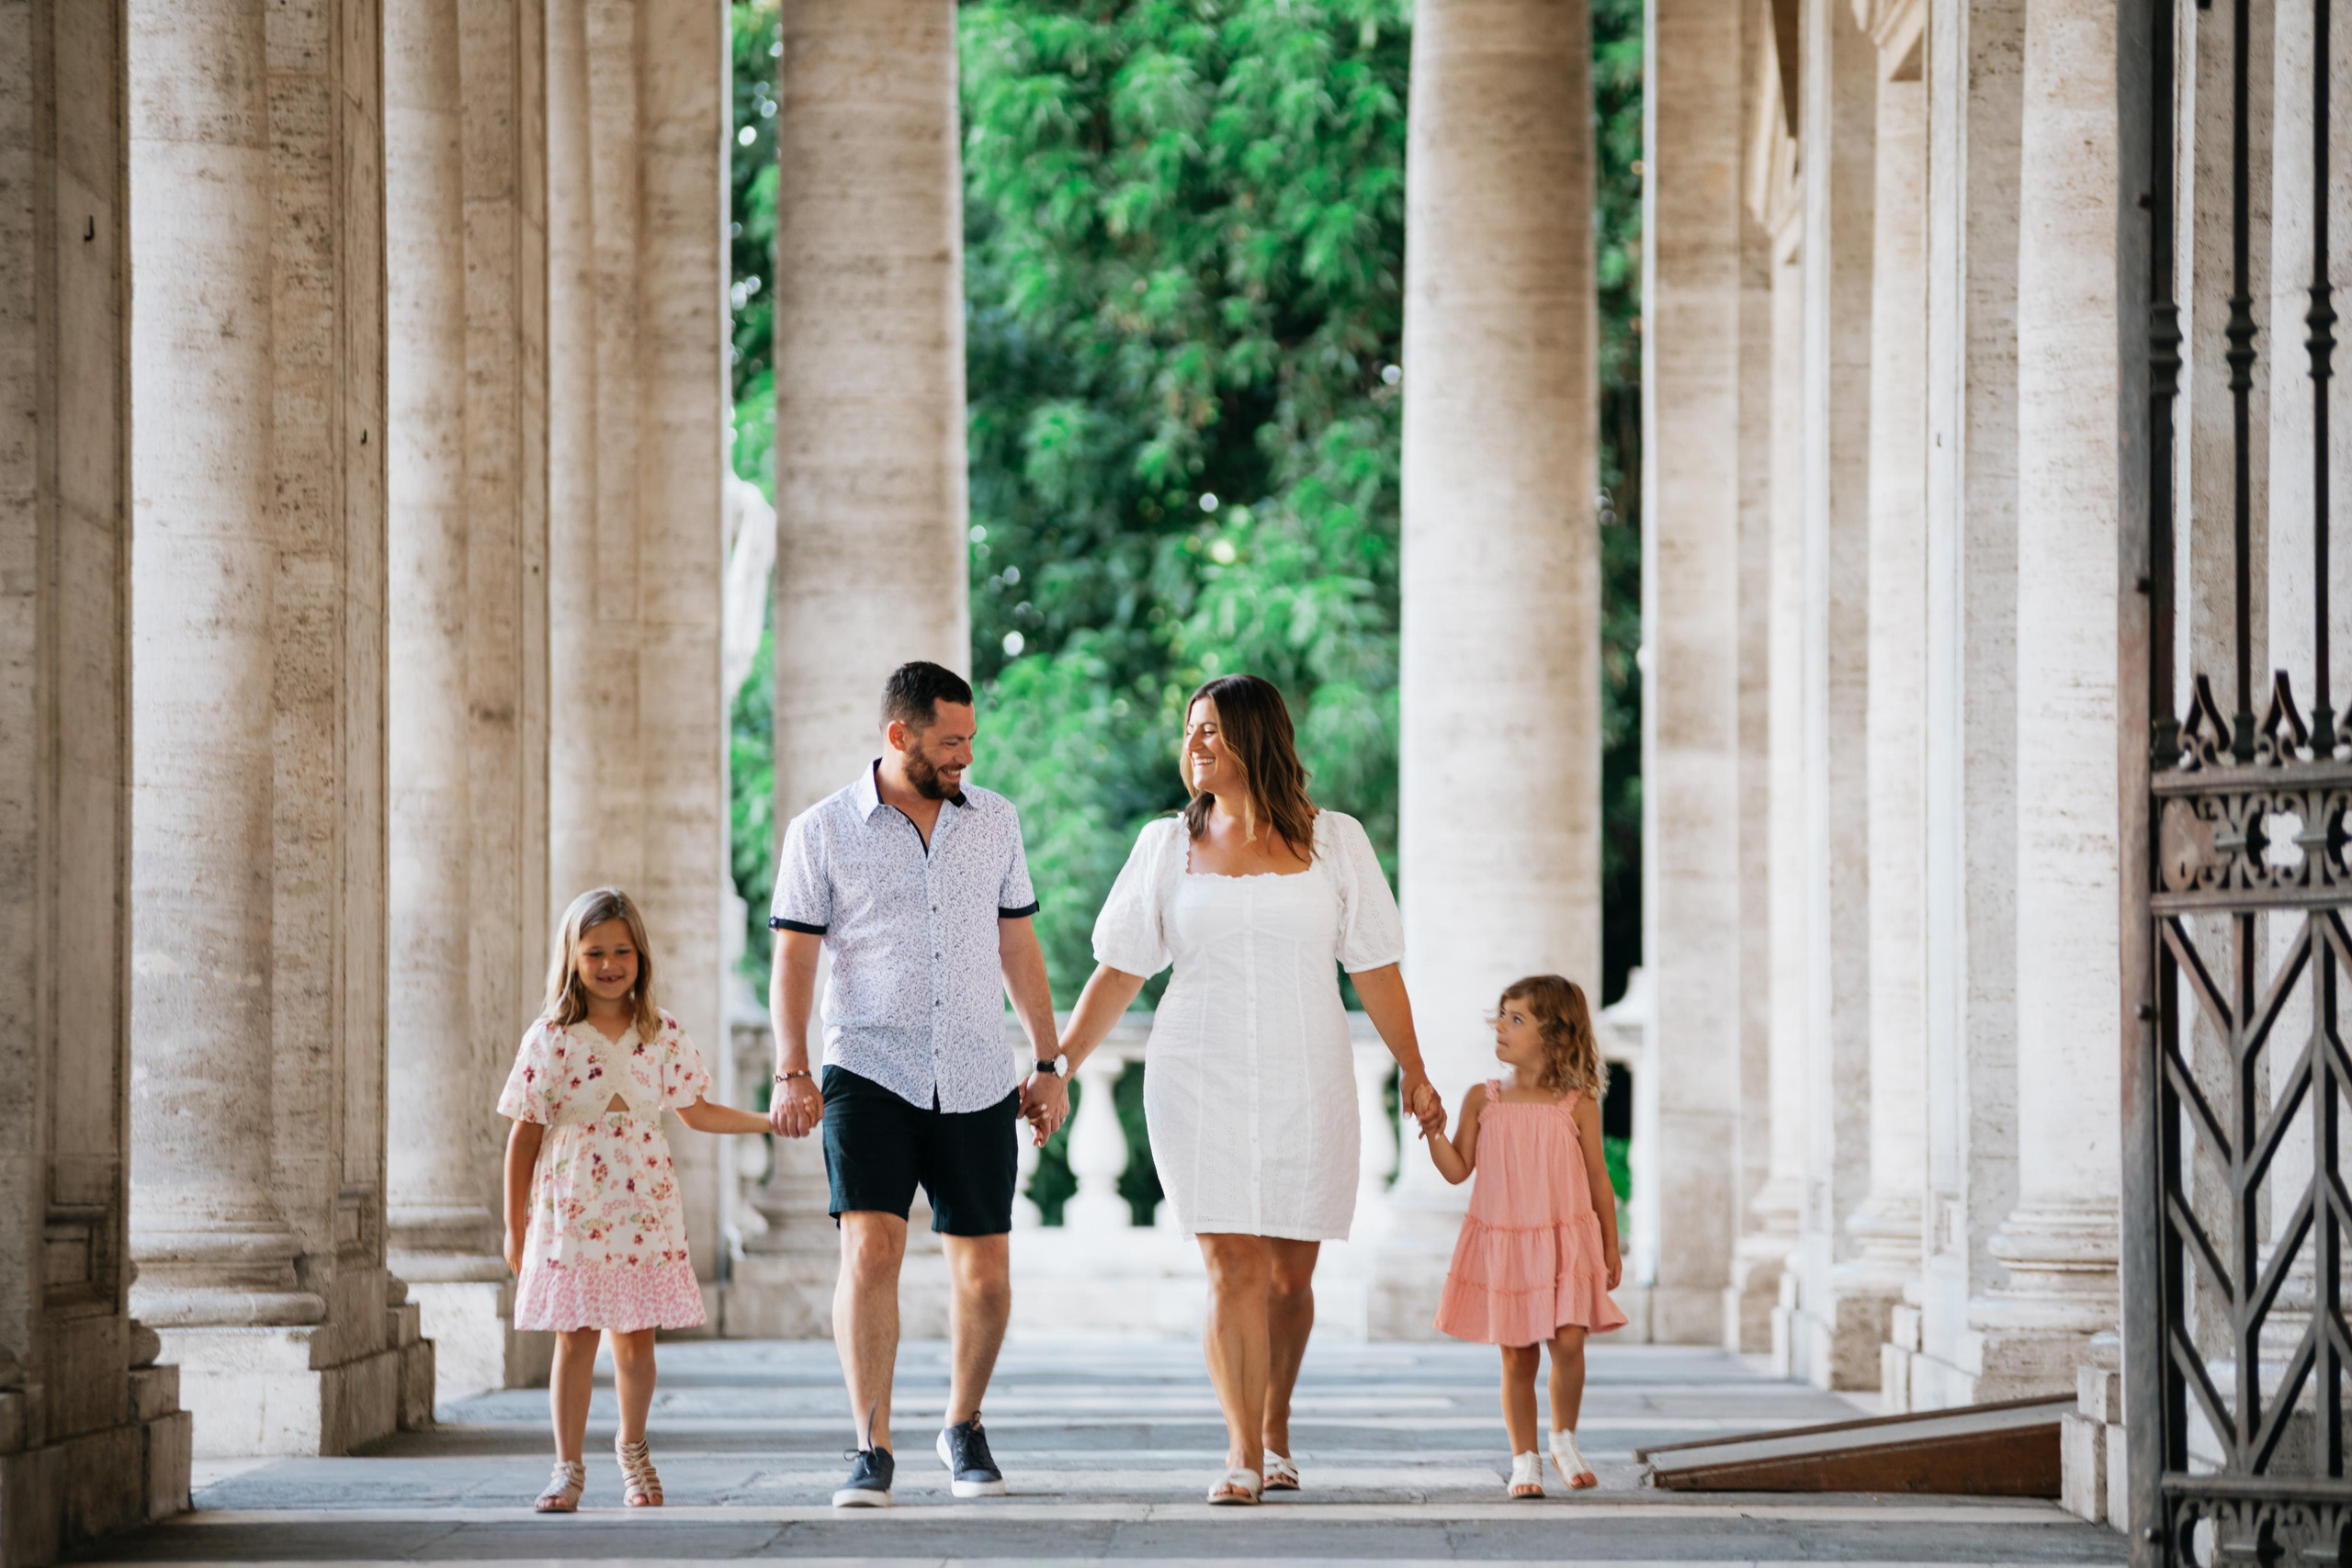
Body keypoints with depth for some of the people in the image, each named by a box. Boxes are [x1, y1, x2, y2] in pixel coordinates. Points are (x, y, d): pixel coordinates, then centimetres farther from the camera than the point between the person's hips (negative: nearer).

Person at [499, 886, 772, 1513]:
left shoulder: (663, 1035, 3)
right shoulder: (551, 1040, -5)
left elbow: (695, 1111, 15)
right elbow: (525, 1137, 0)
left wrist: (771, 1120, 6)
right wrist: (514, 1227, 0)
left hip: (645, 1213, 2)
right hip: (572, 1214, -2)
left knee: (637, 1338, 5)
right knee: (575, 1339, 0)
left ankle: (632, 1450, 27)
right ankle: (568, 1467, 11)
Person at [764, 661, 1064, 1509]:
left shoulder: (994, 820, 7)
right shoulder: (823, 831, -2)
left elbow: (1018, 947, 13)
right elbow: (794, 958, -1)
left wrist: (1048, 1065, 11)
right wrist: (791, 1074, -10)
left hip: (976, 1085, 3)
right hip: (869, 1073, -3)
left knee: (984, 1275, 4)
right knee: (870, 1248, -18)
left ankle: (963, 1428, 28)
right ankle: (872, 1450, -11)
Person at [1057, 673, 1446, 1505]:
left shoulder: (1332, 842, 4)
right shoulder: (1168, 846, 6)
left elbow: (1375, 968, 8)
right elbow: (1119, 971, 9)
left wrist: (1413, 1073, 6)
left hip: (1305, 1085, 0)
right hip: (1199, 1083, 0)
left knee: (1290, 1273, 5)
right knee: (1232, 1265, -10)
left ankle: (1275, 1430, 26)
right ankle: (1243, 1455, -9)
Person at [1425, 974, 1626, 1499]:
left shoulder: (1577, 1105, 0)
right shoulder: (1483, 1100, 4)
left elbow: (1598, 1179, 6)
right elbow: (1458, 1170, 5)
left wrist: (1611, 1248, 7)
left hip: (1564, 1243, -1)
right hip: (1502, 1245, 1)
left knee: (1568, 1341, -14)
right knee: (1517, 1357, 3)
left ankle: (1564, 1441, 8)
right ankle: (1524, 1460, 14)